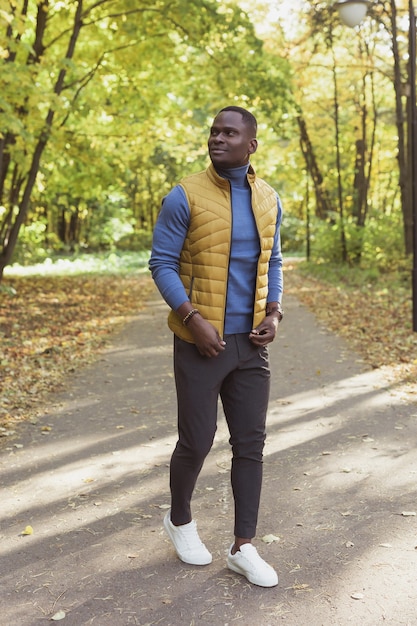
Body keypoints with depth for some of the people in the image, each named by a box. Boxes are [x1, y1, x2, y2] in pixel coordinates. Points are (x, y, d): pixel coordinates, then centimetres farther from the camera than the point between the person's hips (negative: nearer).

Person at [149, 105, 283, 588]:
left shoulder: (268, 200, 7)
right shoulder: (185, 196, -8)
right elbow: (161, 263, -8)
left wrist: (273, 315, -1)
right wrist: (194, 319, -19)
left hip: (250, 342, 5)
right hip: (201, 342, -4)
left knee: (250, 443, 6)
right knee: (196, 441, 4)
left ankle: (243, 548, 19)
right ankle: (179, 520, 34)